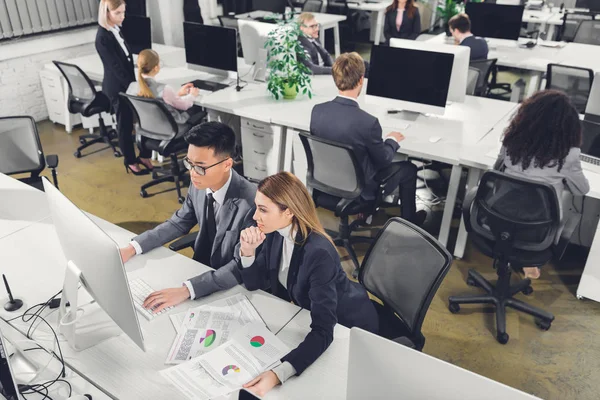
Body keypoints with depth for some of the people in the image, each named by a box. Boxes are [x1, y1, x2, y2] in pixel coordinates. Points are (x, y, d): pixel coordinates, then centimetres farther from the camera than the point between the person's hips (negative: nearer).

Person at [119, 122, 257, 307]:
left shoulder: (251, 203, -32)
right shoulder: (199, 185, -10)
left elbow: (242, 267, -30)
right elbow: (178, 223, 5)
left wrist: (185, 290, -39)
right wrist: (132, 248, -7)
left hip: (233, 286, -6)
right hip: (201, 268, 6)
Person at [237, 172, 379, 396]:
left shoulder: (318, 253, -38)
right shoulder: (275, 233, -15)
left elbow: (323, 331, -41)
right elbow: (254, 284, -5)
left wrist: (277, 374, -53)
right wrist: (247, 251, -26)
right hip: (310, 312, 7)